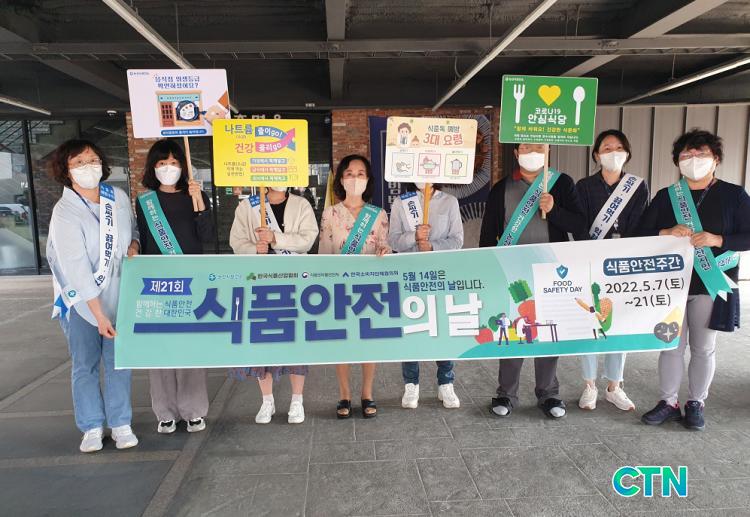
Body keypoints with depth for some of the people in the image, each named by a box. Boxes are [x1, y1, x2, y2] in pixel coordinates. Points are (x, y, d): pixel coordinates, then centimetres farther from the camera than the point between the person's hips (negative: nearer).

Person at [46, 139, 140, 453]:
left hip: (118, 294, 3)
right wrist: (99, 314, -22)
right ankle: (92, 427, 21)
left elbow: (133, 229, 17)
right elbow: (77, 269, -20)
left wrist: (133, 246, -7)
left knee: (118, 362, 6)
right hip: (80, 299, -3)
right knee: (85, 365, 6)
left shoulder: (119, 197, -2)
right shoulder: (65, 213, -16)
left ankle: (120, 424, 18)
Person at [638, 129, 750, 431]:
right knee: (671, 344, 5)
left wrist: (717, 239, -18)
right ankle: (669, 402, 18)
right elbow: (642, 234, 5)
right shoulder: (665, 197, 7)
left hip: (711, 284, -1)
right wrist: (667, 233, -15)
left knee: (703, 347, 8)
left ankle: (696, 404, 23)